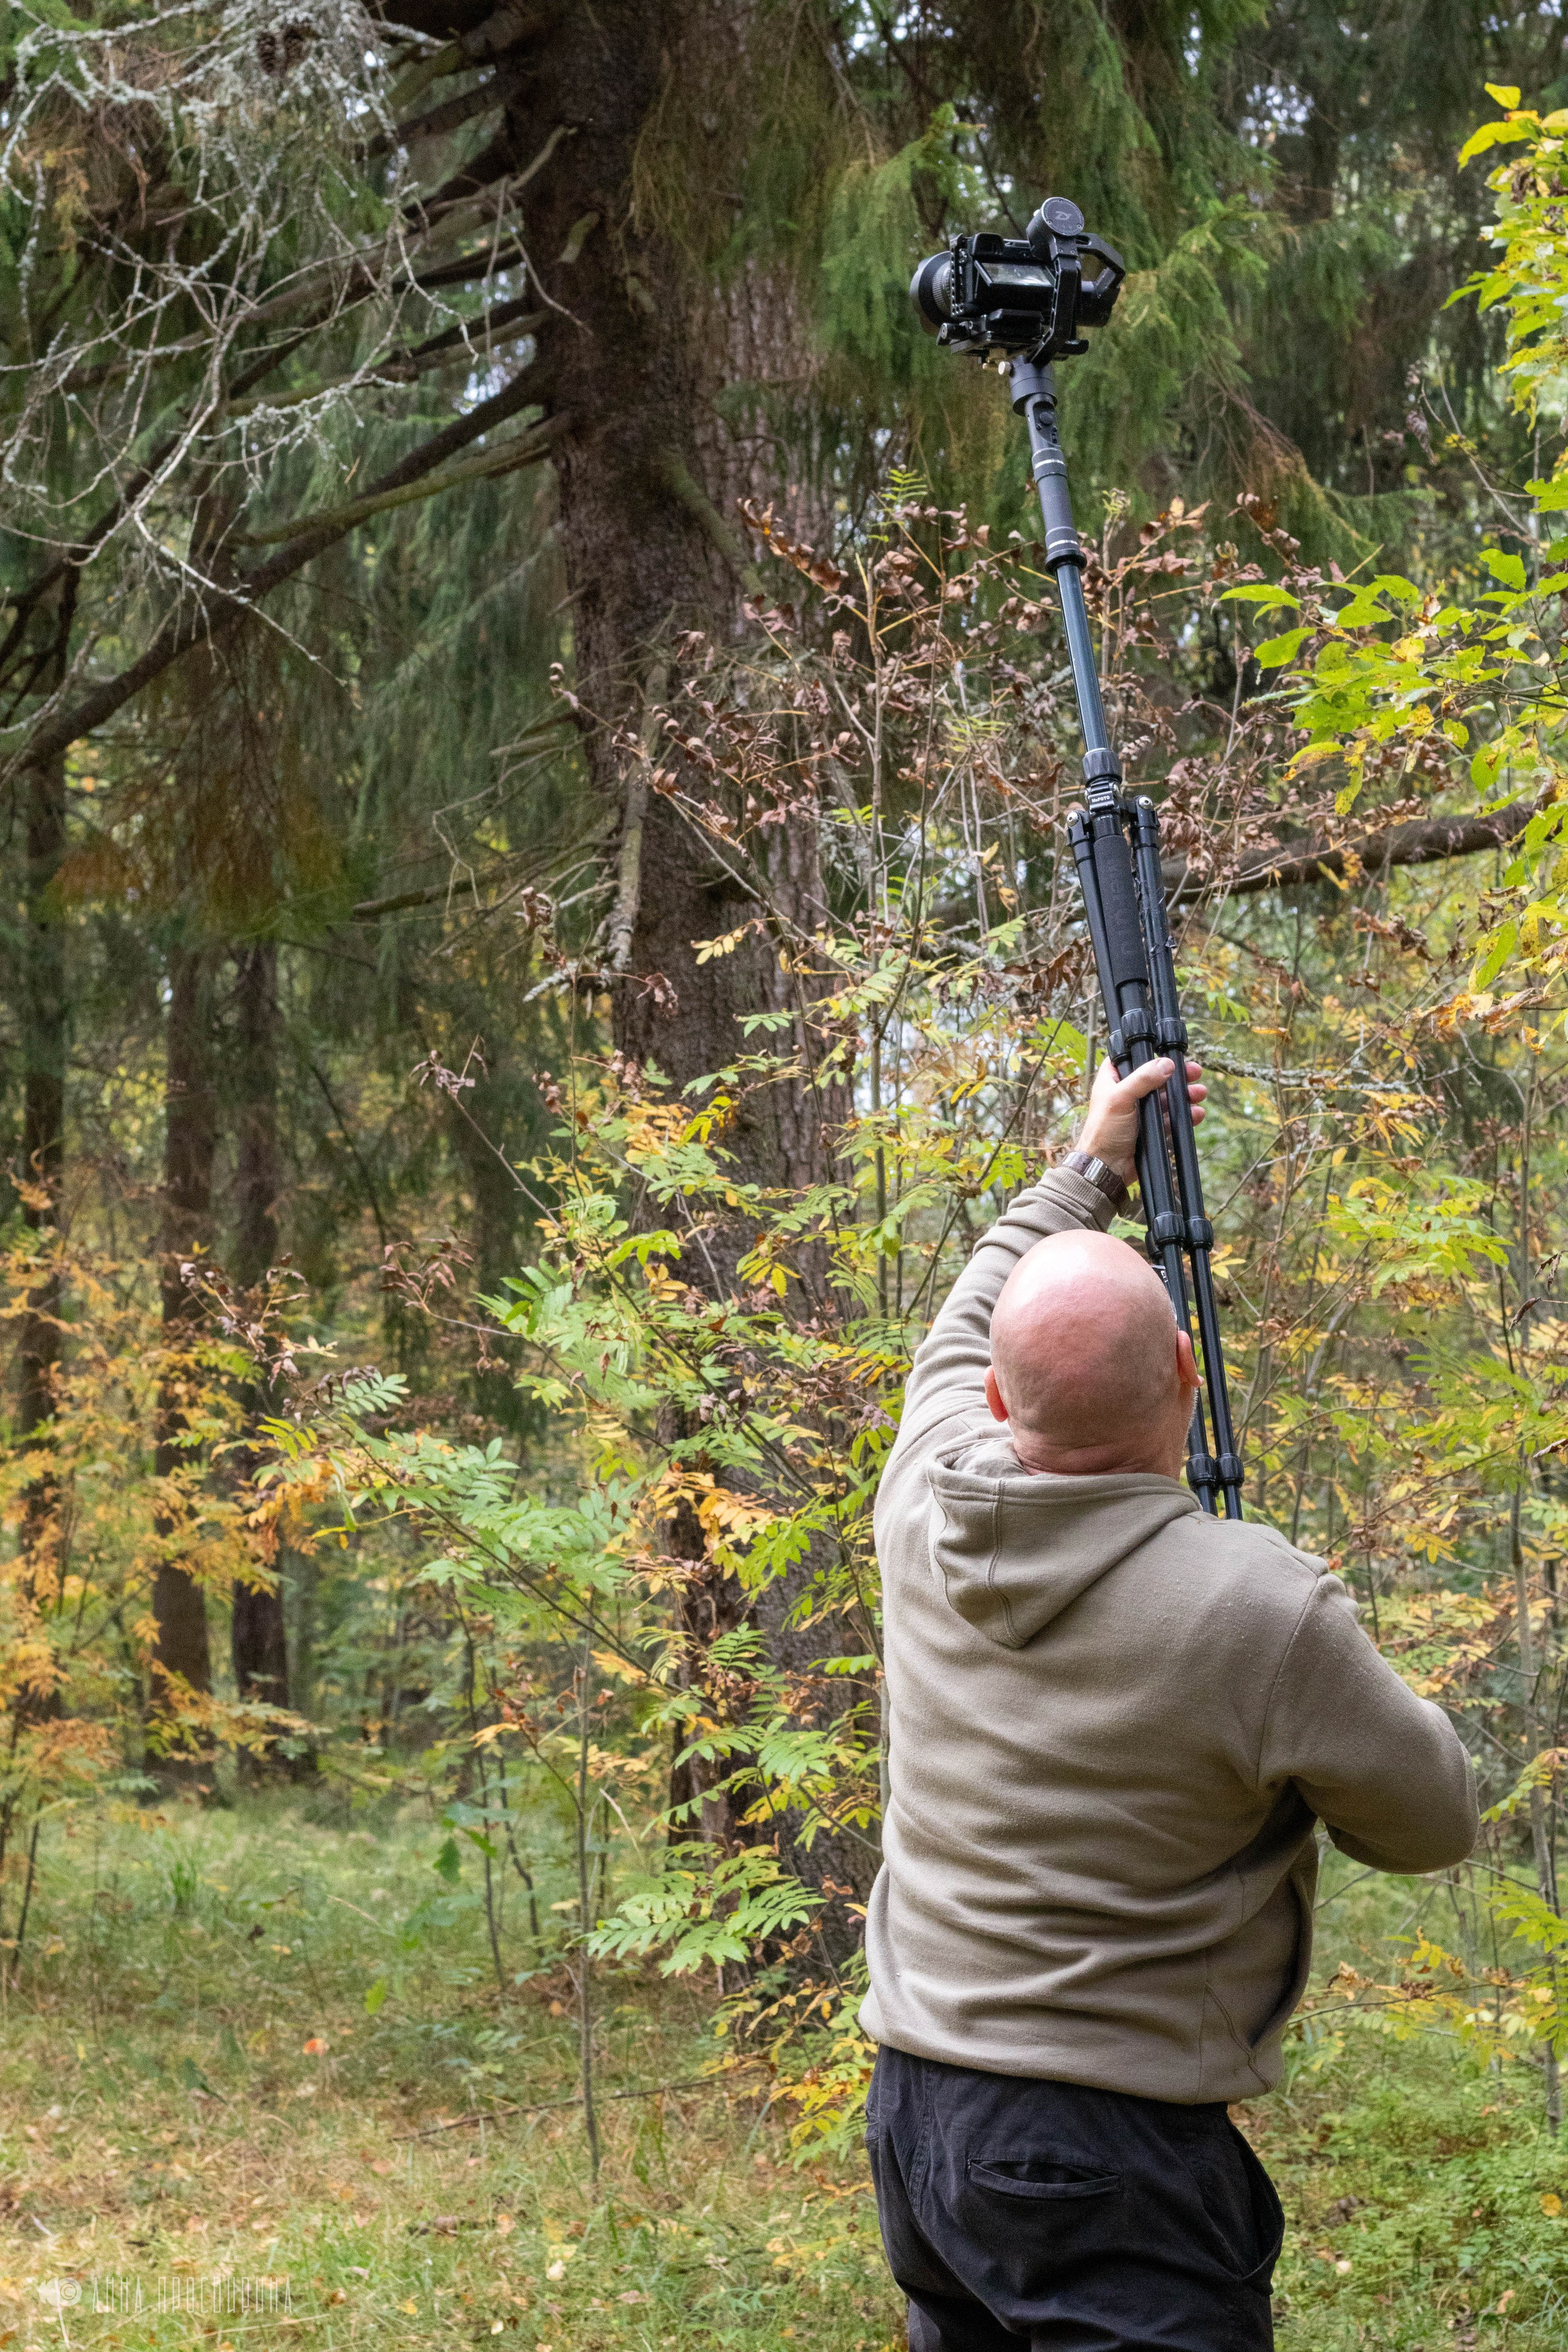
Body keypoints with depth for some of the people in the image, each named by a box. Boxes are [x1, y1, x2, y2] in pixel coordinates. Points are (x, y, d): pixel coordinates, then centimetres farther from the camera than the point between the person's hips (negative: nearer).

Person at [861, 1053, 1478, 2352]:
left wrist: (1087, 1172, 33)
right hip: (1105, 2153, -7)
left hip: (910, 2099, 7)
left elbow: (963, 1335, 21)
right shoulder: (1259, 1608, -21)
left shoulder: (923, 1501, -4)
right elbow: (1433, 1823, -3)